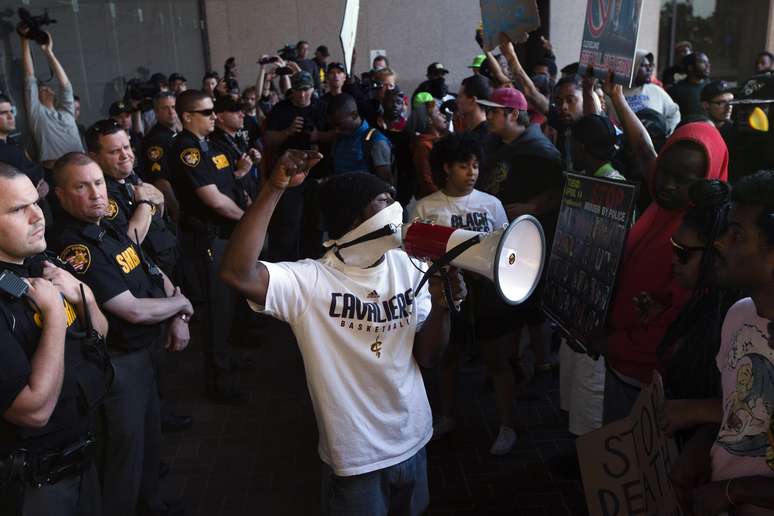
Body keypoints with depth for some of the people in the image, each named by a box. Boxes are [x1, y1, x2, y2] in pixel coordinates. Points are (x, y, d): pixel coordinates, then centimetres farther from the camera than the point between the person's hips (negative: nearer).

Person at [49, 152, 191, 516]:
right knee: (126, 444, 7)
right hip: (118, 363, -9)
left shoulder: (108, 228, 4)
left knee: (149, 433, 25)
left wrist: (179, 318, -4)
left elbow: (156, 275, 12)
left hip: (141, 351, 9)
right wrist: (180, 303, -10)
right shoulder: (75, 249, -24)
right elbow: (134, 310, -26)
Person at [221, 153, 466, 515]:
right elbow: (237, 273, -38)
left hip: (412, 441, 5)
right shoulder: (310, 281, -20)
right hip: (355, 456, -5)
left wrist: (440, 307, -21)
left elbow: (427, 358, -2)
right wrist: (275, 189, -40)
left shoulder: (407, 266, -4)